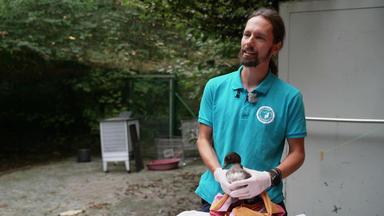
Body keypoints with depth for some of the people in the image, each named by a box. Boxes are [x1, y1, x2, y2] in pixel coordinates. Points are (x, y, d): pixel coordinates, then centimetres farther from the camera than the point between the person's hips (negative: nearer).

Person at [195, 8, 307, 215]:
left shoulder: (290, 97, -5)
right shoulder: (215, 87, 1)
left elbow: (297, 153, -3)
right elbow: (204, 139, 3)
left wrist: (269, 177, -21)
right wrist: (219, 173, -14)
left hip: (266, 199, -2)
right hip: (215, 196, 2)